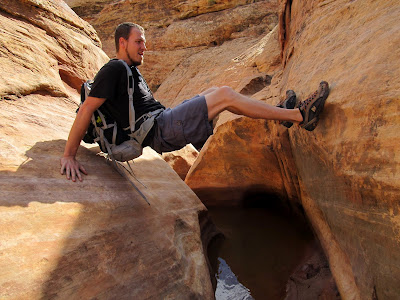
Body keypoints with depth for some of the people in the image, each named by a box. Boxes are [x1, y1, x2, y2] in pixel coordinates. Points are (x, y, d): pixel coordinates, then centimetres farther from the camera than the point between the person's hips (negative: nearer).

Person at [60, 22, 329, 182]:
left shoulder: (132, 71, 20)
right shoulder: (114, 69, -10)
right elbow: (87, 108, -17)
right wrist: (69, 155, -20)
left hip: (166, 121, 10)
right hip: (162, 131, -10)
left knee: (216, 92, 14)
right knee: (226, 95, -14)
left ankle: (279, 114, 18)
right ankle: (300, 115, -9)